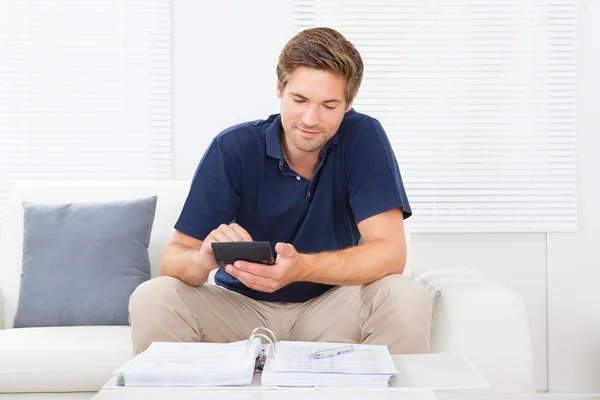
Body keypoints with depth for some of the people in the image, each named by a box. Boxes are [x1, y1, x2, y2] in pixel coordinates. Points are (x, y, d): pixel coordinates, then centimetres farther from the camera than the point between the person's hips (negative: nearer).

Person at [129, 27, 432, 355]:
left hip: (330, 307, 0)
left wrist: (301, 267, -38)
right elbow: (174, 258, -14)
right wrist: (202, 259, -39)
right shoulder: (233, 147, -12)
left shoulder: (363, 137, -12)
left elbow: (390, 253, -21)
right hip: (242, 305, 1)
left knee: (407, 298, -29)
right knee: (152, 298, -26)